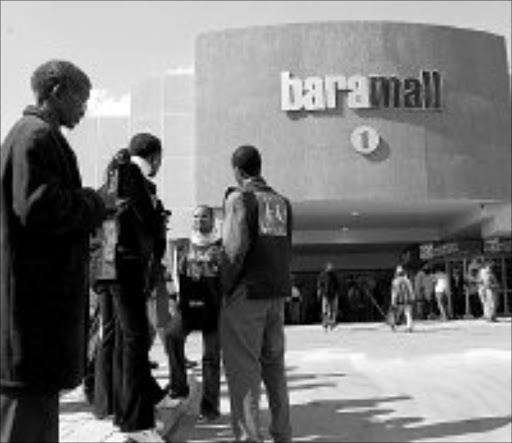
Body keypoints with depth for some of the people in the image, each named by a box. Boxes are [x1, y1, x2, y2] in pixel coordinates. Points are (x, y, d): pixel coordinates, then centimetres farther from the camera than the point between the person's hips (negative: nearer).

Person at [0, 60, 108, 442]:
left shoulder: (32, 134, 20)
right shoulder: (37, 135, -13)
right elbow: (38, 207, -24)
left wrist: (94, 207, 13)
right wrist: (95, 202, -10)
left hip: (41, 290, 11)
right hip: (36, 292, -11)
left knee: (41, 392, 19)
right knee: (31, 396, -2)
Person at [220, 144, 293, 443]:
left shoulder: (239, 197, -7)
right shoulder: (282, 202, 11)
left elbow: (237, 247, -16)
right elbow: (286, 249, 12)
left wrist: (227, 285, -7)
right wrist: (279, 284, 15)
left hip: (246, 292, -6)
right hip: (277, 294, 6)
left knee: (243, 367, 0)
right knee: (274, 364, 15)